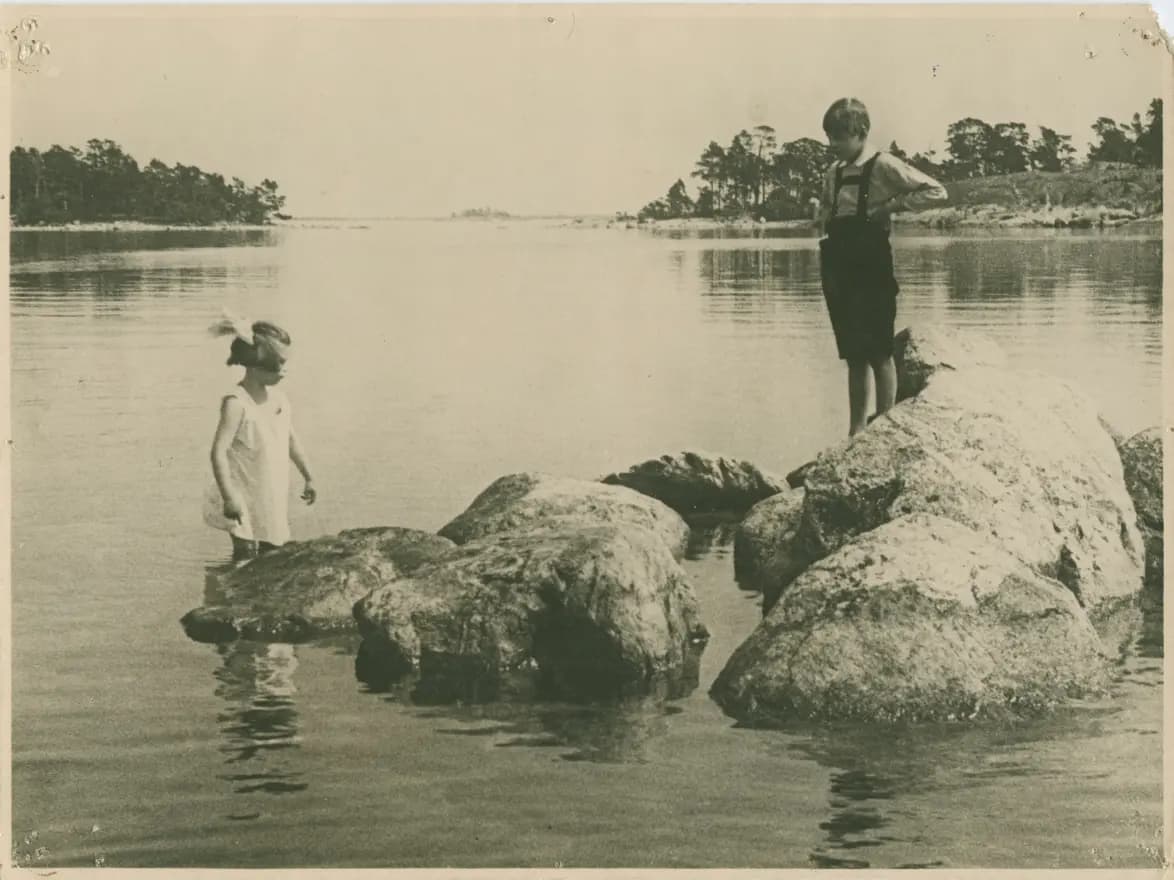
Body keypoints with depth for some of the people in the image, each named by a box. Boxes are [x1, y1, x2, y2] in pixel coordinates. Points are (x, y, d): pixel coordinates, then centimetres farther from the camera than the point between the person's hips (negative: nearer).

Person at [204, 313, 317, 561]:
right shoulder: (237, 403, -19)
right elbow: (219, 451, -25)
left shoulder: (279, 398, 4)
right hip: (244, 501, -7)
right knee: (245, 557, -9)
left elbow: (292, 440, 19)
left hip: (274, 500, 7)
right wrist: (229, 497, -31)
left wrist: (308, 477, 24)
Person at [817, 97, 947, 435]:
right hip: (840, 270, 7)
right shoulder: (834, 173, 13)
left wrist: (891, 206, -13)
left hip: (871, 269, -7)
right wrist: (827, 221, 8)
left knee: (878, 353, -1)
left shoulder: (883, 166, -7)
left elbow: (935, 191, -11)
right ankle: (856, 430, 14)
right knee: (853, 355, 10)